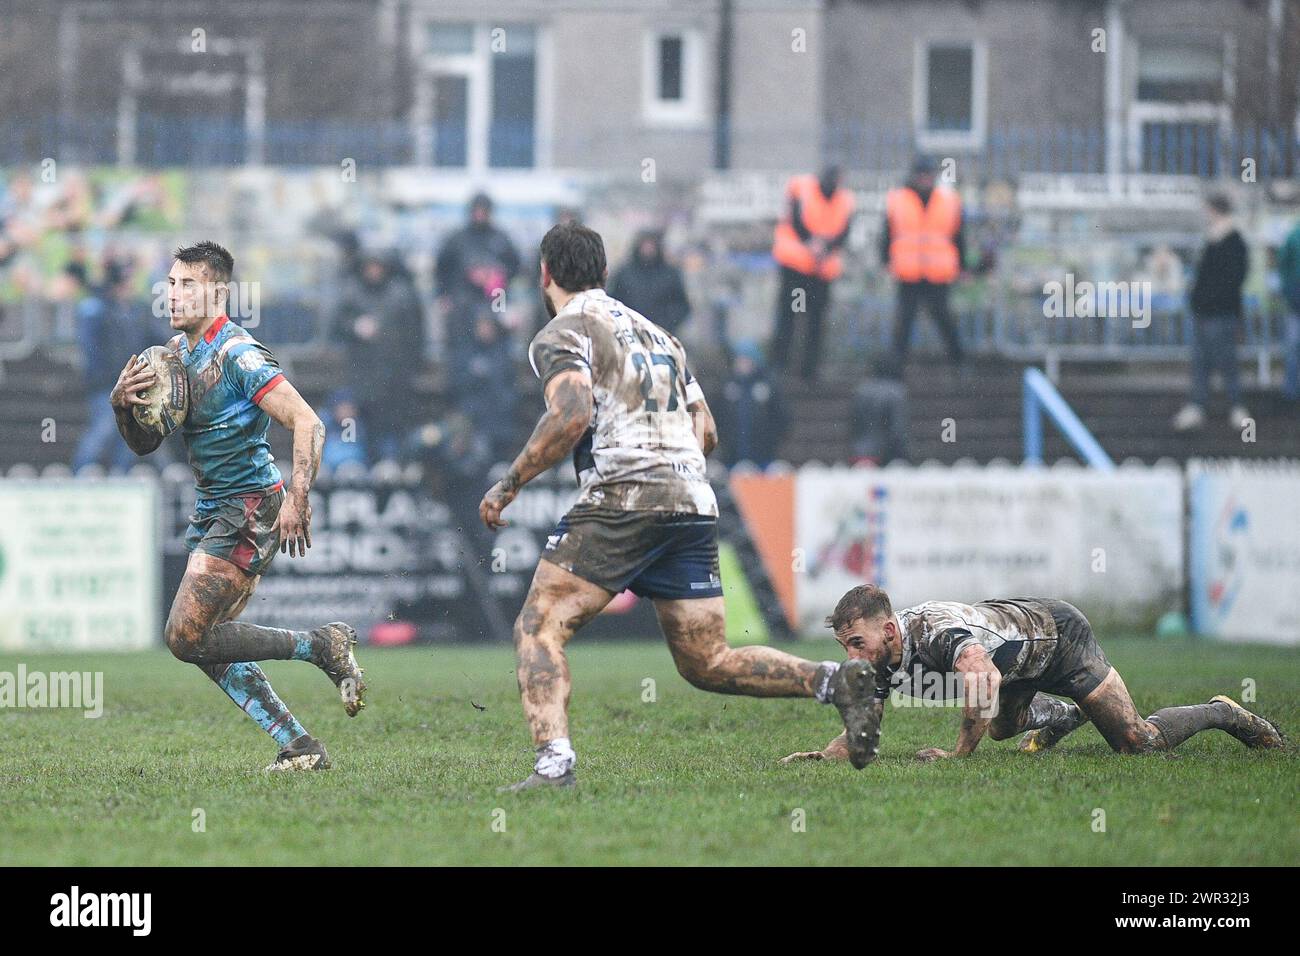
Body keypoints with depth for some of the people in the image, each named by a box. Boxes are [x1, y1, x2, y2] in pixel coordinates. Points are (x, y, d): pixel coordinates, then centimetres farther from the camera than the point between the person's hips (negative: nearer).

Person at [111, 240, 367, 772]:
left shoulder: (237, 355, -17)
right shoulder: (175, 351, 10)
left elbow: (308, 424, -24)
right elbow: (144, 443, 14)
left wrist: (298, 500, -33)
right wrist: (122, 403, -7)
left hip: (249, 510, -9)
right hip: (210, 510, 9)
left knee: (186, 637, -13)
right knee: (206, 643, 8)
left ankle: (323, 646, -4)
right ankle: (298, 746, 12)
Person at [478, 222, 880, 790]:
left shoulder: (562, 334, 1)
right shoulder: (655, 332, 25)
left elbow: (572, 415, -17)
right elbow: (706, 433, 23)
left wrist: (509, 484, -9)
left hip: (622, 501, -7)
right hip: (694, 504, 7)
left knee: (538, 629, -4)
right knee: (707, 663, 11)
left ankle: (554, 761, -23)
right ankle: (837, 682, -5)